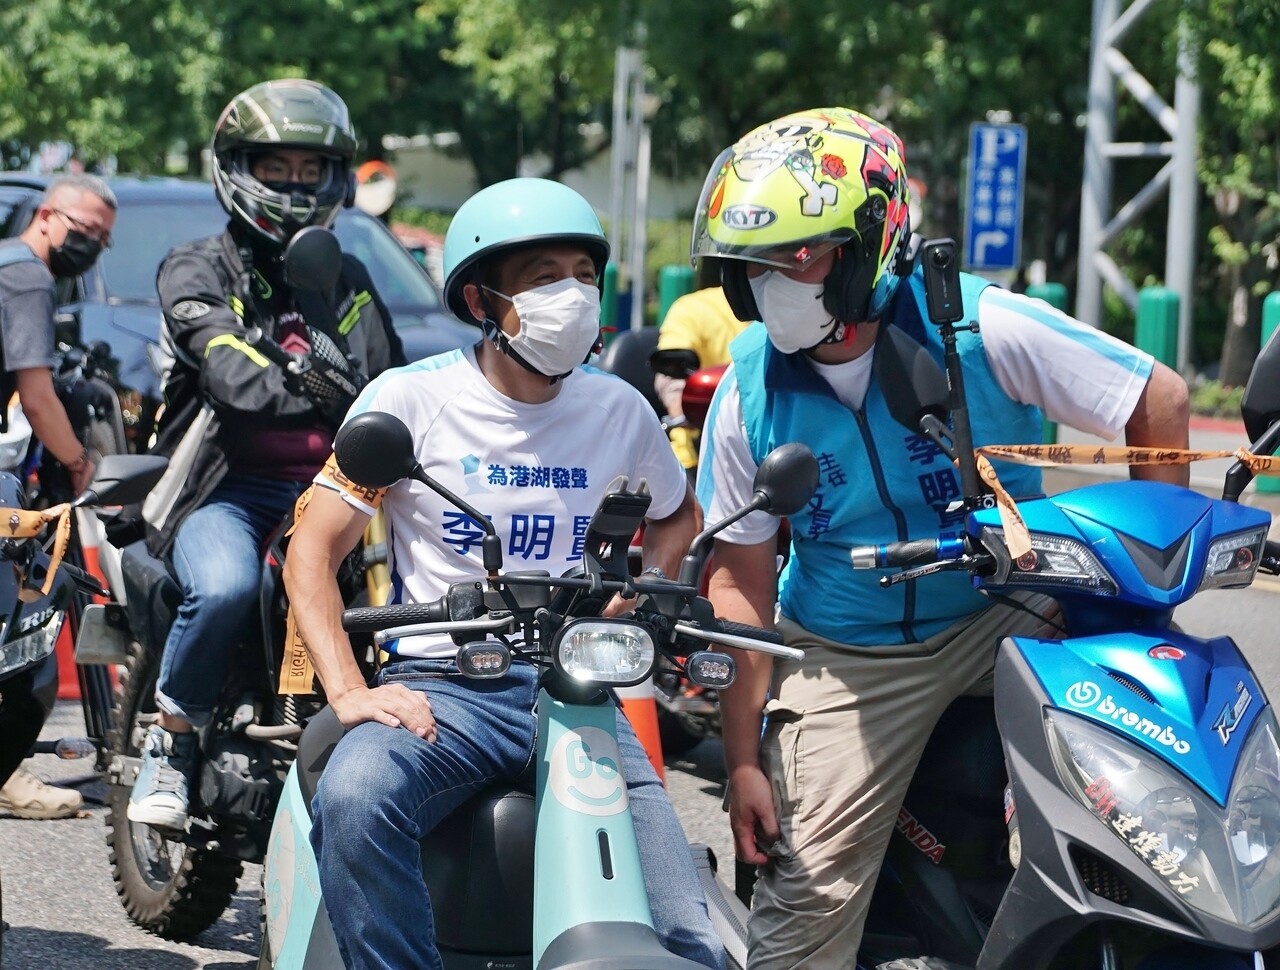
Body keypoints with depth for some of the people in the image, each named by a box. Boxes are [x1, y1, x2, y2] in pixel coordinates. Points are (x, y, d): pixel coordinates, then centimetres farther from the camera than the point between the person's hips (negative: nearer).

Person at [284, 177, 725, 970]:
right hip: (445, 686, -3)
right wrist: (350, 691, -16)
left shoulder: (618, 410, 11)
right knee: (354, 799, -38)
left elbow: (678, 515, 30)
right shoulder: (412, 398, 0)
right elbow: (315, 549, -2)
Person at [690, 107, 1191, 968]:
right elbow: (741, 580, 0)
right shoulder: (748, 397, -7)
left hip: (1003, 613, -1)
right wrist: (742, 759, -2)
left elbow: (1158, 399, -8)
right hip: (846, 660, 1)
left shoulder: (979, 328, -15)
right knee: (807, 898, -8)